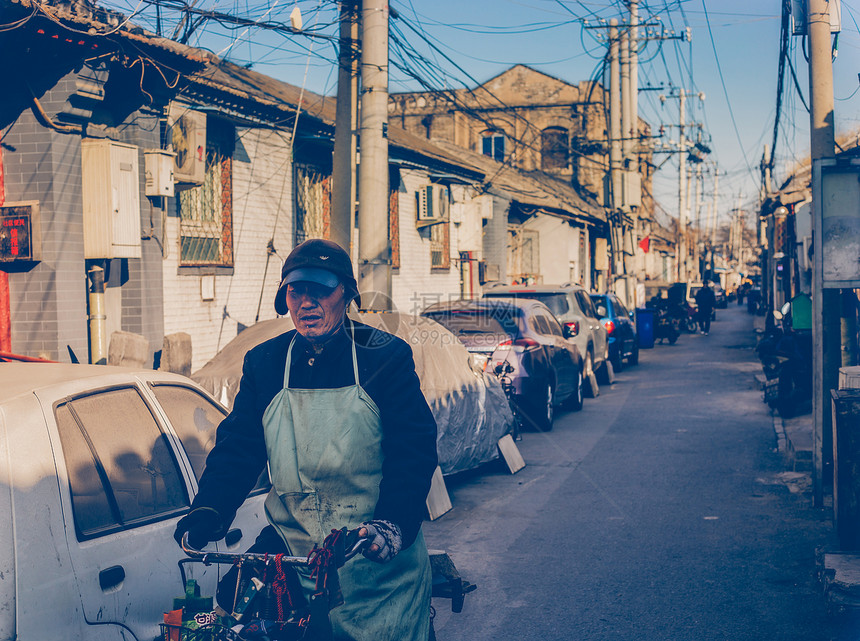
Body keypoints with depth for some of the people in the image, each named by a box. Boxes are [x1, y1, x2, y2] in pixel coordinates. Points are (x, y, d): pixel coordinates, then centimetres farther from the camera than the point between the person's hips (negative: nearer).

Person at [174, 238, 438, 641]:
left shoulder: (387, 357, -3)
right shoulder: (263, 362, 8)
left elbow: (413, 450, -10)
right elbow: (238, 445, 4)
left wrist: (392, 525, -25)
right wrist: (209, 510, -15)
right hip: (292, 545, 3)